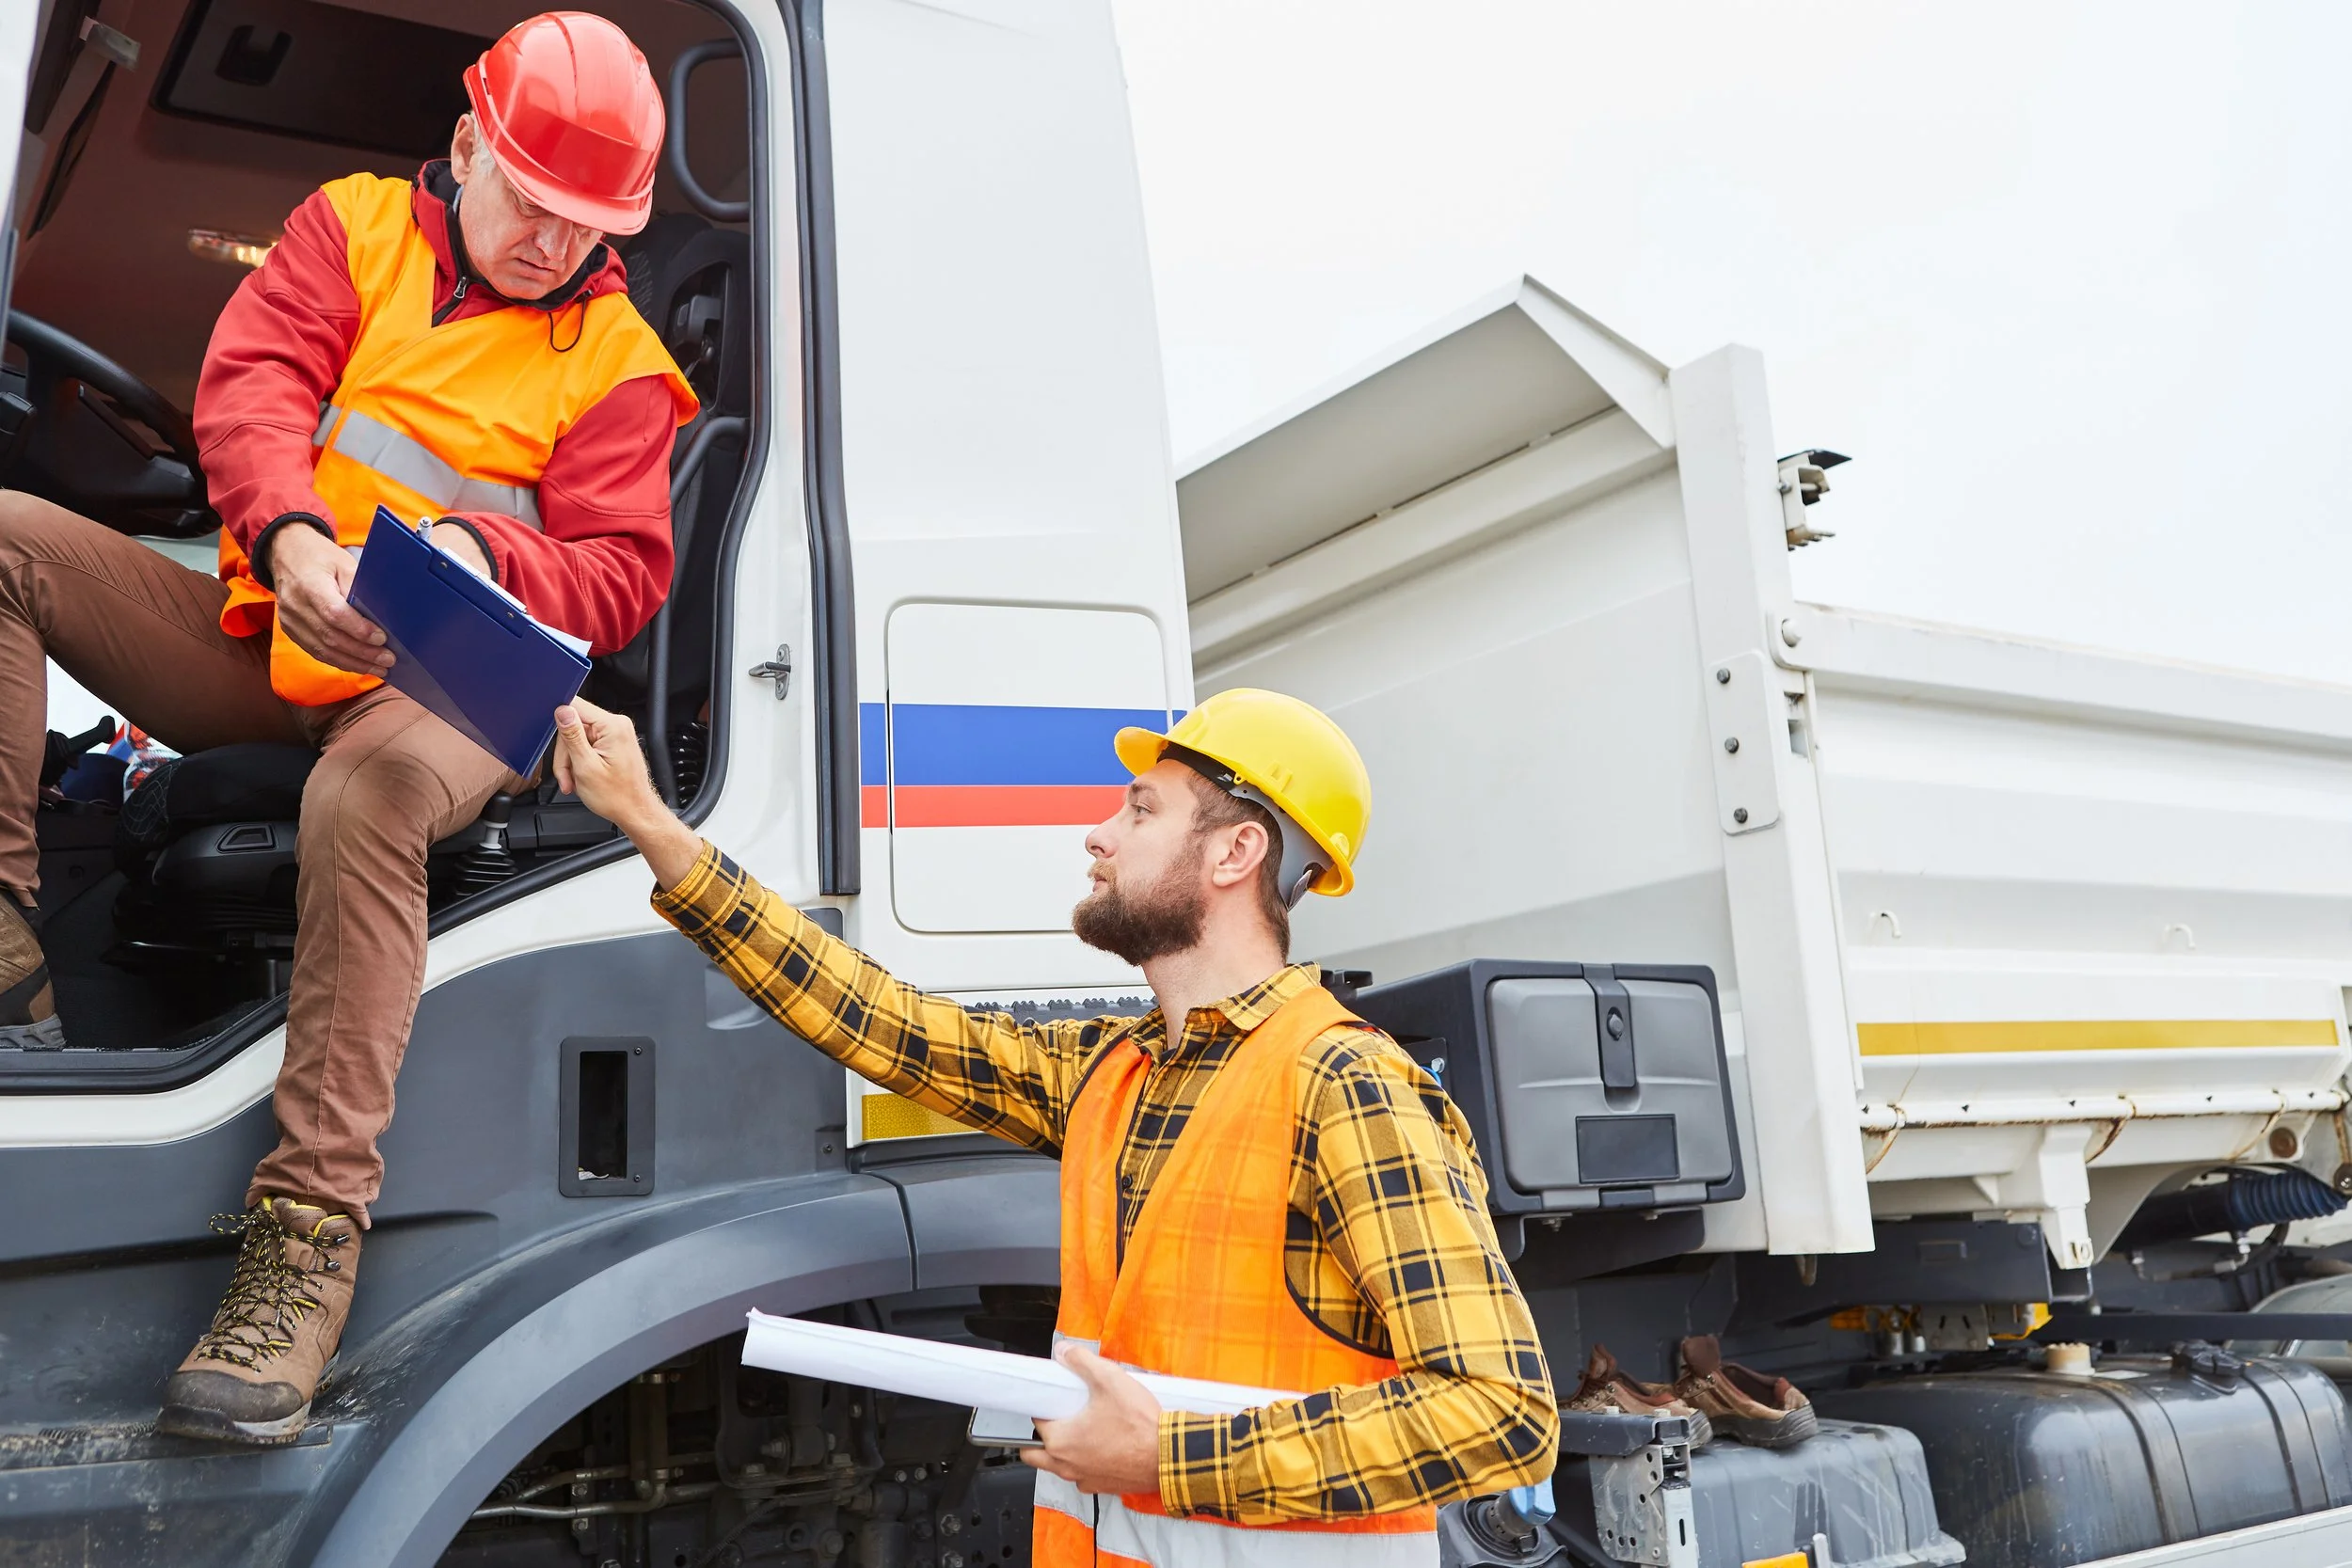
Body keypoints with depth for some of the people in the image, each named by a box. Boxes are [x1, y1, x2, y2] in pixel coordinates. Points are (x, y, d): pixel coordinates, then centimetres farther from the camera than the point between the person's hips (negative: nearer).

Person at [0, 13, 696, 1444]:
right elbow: (249, 385, -2)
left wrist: (481, 556, -24)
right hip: (261, 635, 5)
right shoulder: (357, 227, 13)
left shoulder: (614, 360, 7)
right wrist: (293, 536, -24)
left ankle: (309, 1236, -39)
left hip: (440, 683, -4)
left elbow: (620, 573, -2)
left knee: (372, 791, -39)